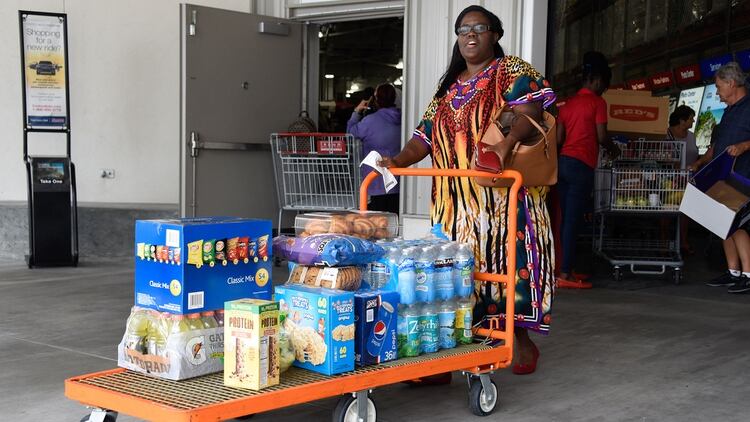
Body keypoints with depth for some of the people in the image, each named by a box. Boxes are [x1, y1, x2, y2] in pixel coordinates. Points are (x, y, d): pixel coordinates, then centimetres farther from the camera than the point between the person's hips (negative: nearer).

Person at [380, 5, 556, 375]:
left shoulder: (513, 72, 4)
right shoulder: (449, 86, 22)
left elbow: (529, 111, -14)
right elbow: (426, 135, 16)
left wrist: (506, 144, -34)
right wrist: (399, 160, -4)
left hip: (503, 195, -5)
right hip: (455, 200, 5)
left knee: (507, 261, -7)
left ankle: (523, 342, 9)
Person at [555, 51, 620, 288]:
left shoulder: (568, 104, 17)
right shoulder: (598, 103, -3)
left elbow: (559, 138, 13)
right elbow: (601, 137, -6)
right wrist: (614, 149, 12)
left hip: (563, 162, 7)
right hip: (581, 165, -7)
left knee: (566, 218, 11)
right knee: (574, 220, -8)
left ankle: (566, 269, 14)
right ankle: (565, 274, -10)